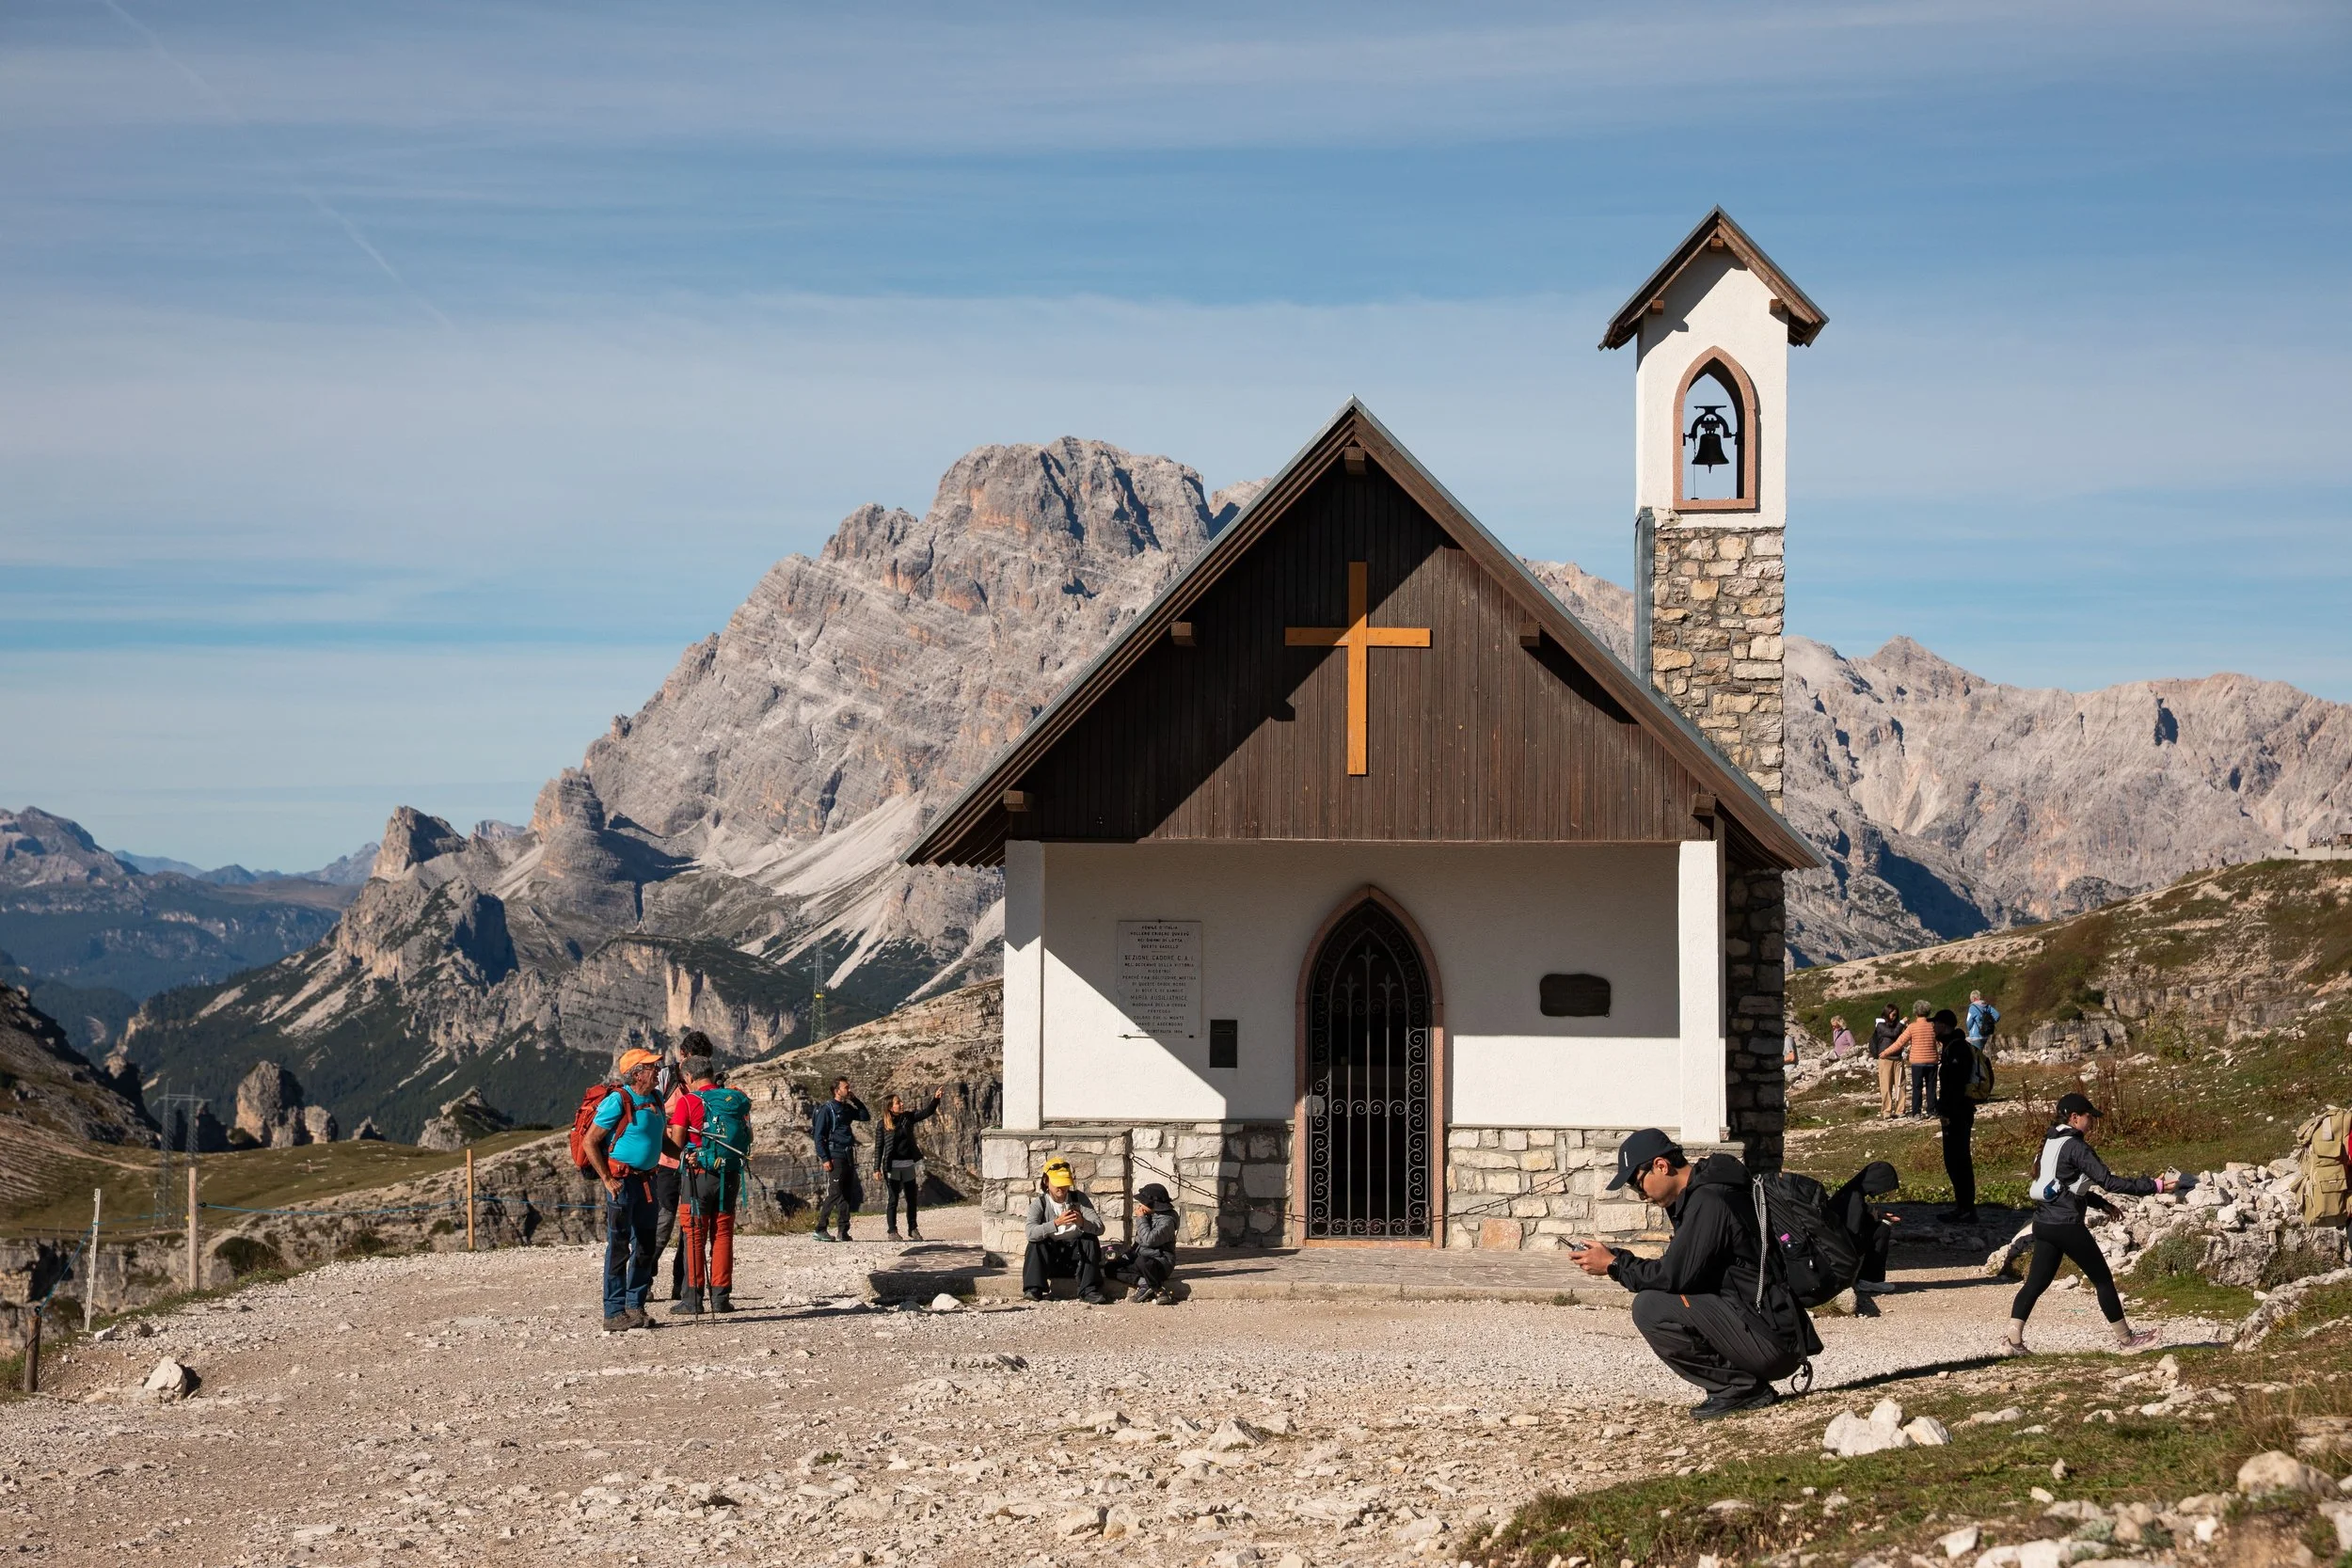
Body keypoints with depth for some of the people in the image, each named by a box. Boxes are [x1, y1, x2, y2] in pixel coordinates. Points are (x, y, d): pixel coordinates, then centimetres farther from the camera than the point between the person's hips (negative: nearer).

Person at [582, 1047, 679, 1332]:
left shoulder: (655, 1101, 10)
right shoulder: (618, 1101, -13)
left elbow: (662, 1139, 23)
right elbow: (590, 1142, -12)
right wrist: (607, 1180, -16)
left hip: (647, 1180, 8)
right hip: (622, 1181, -8)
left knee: (646, 1247, 10)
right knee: (618, 1247, -4)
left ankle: (635, 1306, 20)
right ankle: (614, 1314, -1)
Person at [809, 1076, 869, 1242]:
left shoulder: (847, 1108, 15)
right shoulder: (827, 1109, -6)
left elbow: (865, 1117, 23)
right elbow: (818, 1135, -9)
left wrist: (856, 1100, 10)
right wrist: (825, 1158, -16)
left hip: (848, 1155, 8)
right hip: (835, 1156, -8)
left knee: (848, 1194, 6)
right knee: (834, 1193, -12)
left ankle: (844, 1232, 8)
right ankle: (820, 1230, -8)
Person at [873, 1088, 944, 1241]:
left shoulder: (908, 1118, 4)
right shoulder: (883, 1125, -6)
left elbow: (926, 1112, -2)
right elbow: (879, 1147, -4)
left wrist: (935, 1099, -18)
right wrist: (877, 1168, -8)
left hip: (909, 1164, 4)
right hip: (892, 1166, -4)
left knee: (911, 1198, 9)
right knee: (893, 1199, 0)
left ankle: (913, 1229, 19)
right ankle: (892, 1231, 6)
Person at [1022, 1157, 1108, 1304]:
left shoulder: (1079, 1198, -3)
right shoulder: (1039, 1203, -7)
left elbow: (1099, 1228, -14)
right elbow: (1031, 1233, -26)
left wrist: (1082, 1223, -37)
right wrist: (1056, 1223, -42)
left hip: (1076, 1255, 1)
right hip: (1049, 1257, -1)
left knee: (1091, 1240, -25)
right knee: (1036, 1243, -27)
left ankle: (1089, 1291, -25)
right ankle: (1033, 1289, -28)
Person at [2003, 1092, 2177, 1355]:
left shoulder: (2052, 1142, 13)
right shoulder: (2076, 1147, -14)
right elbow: (2109, 1181, -19)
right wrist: (2154, 1186, -18)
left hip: (2043, 1223, 8)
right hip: (2067, 1225, -8)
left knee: (2036, 1282, 6)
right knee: (2103, 1279, 5)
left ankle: (2013, 1341, -3)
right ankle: (2125, 1339, 14)